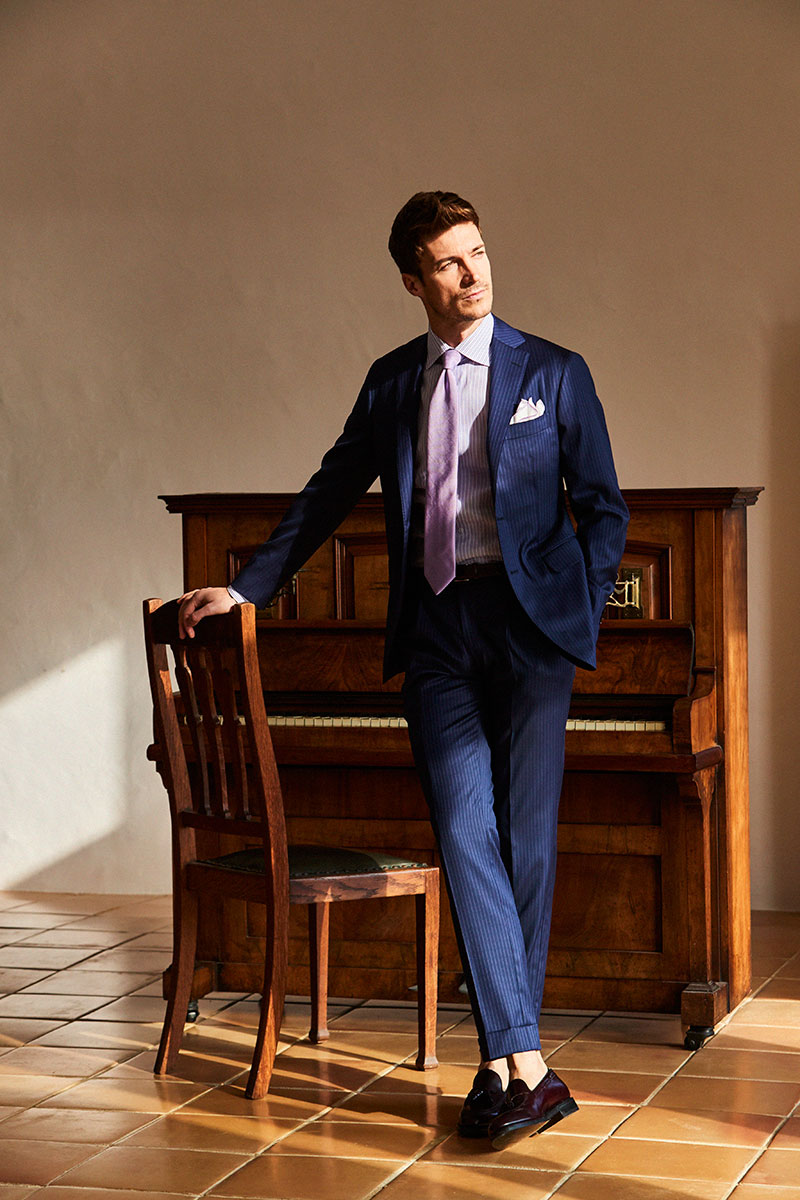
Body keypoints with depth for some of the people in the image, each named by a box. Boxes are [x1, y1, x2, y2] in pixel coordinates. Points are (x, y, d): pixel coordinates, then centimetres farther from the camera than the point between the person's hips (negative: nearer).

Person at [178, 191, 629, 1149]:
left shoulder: (555, 375, 6)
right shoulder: (391, 383, 14)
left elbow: (603, 507, 8)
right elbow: (328, 496, 21)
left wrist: (581, 623, -2)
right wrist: (245, 587, 19)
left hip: (529, 620, -2)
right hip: (434, 630, 2)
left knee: (525, 841, -2)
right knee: (466, 835, -11)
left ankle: (499, 1062, 9)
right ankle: (525, 1067, -12)